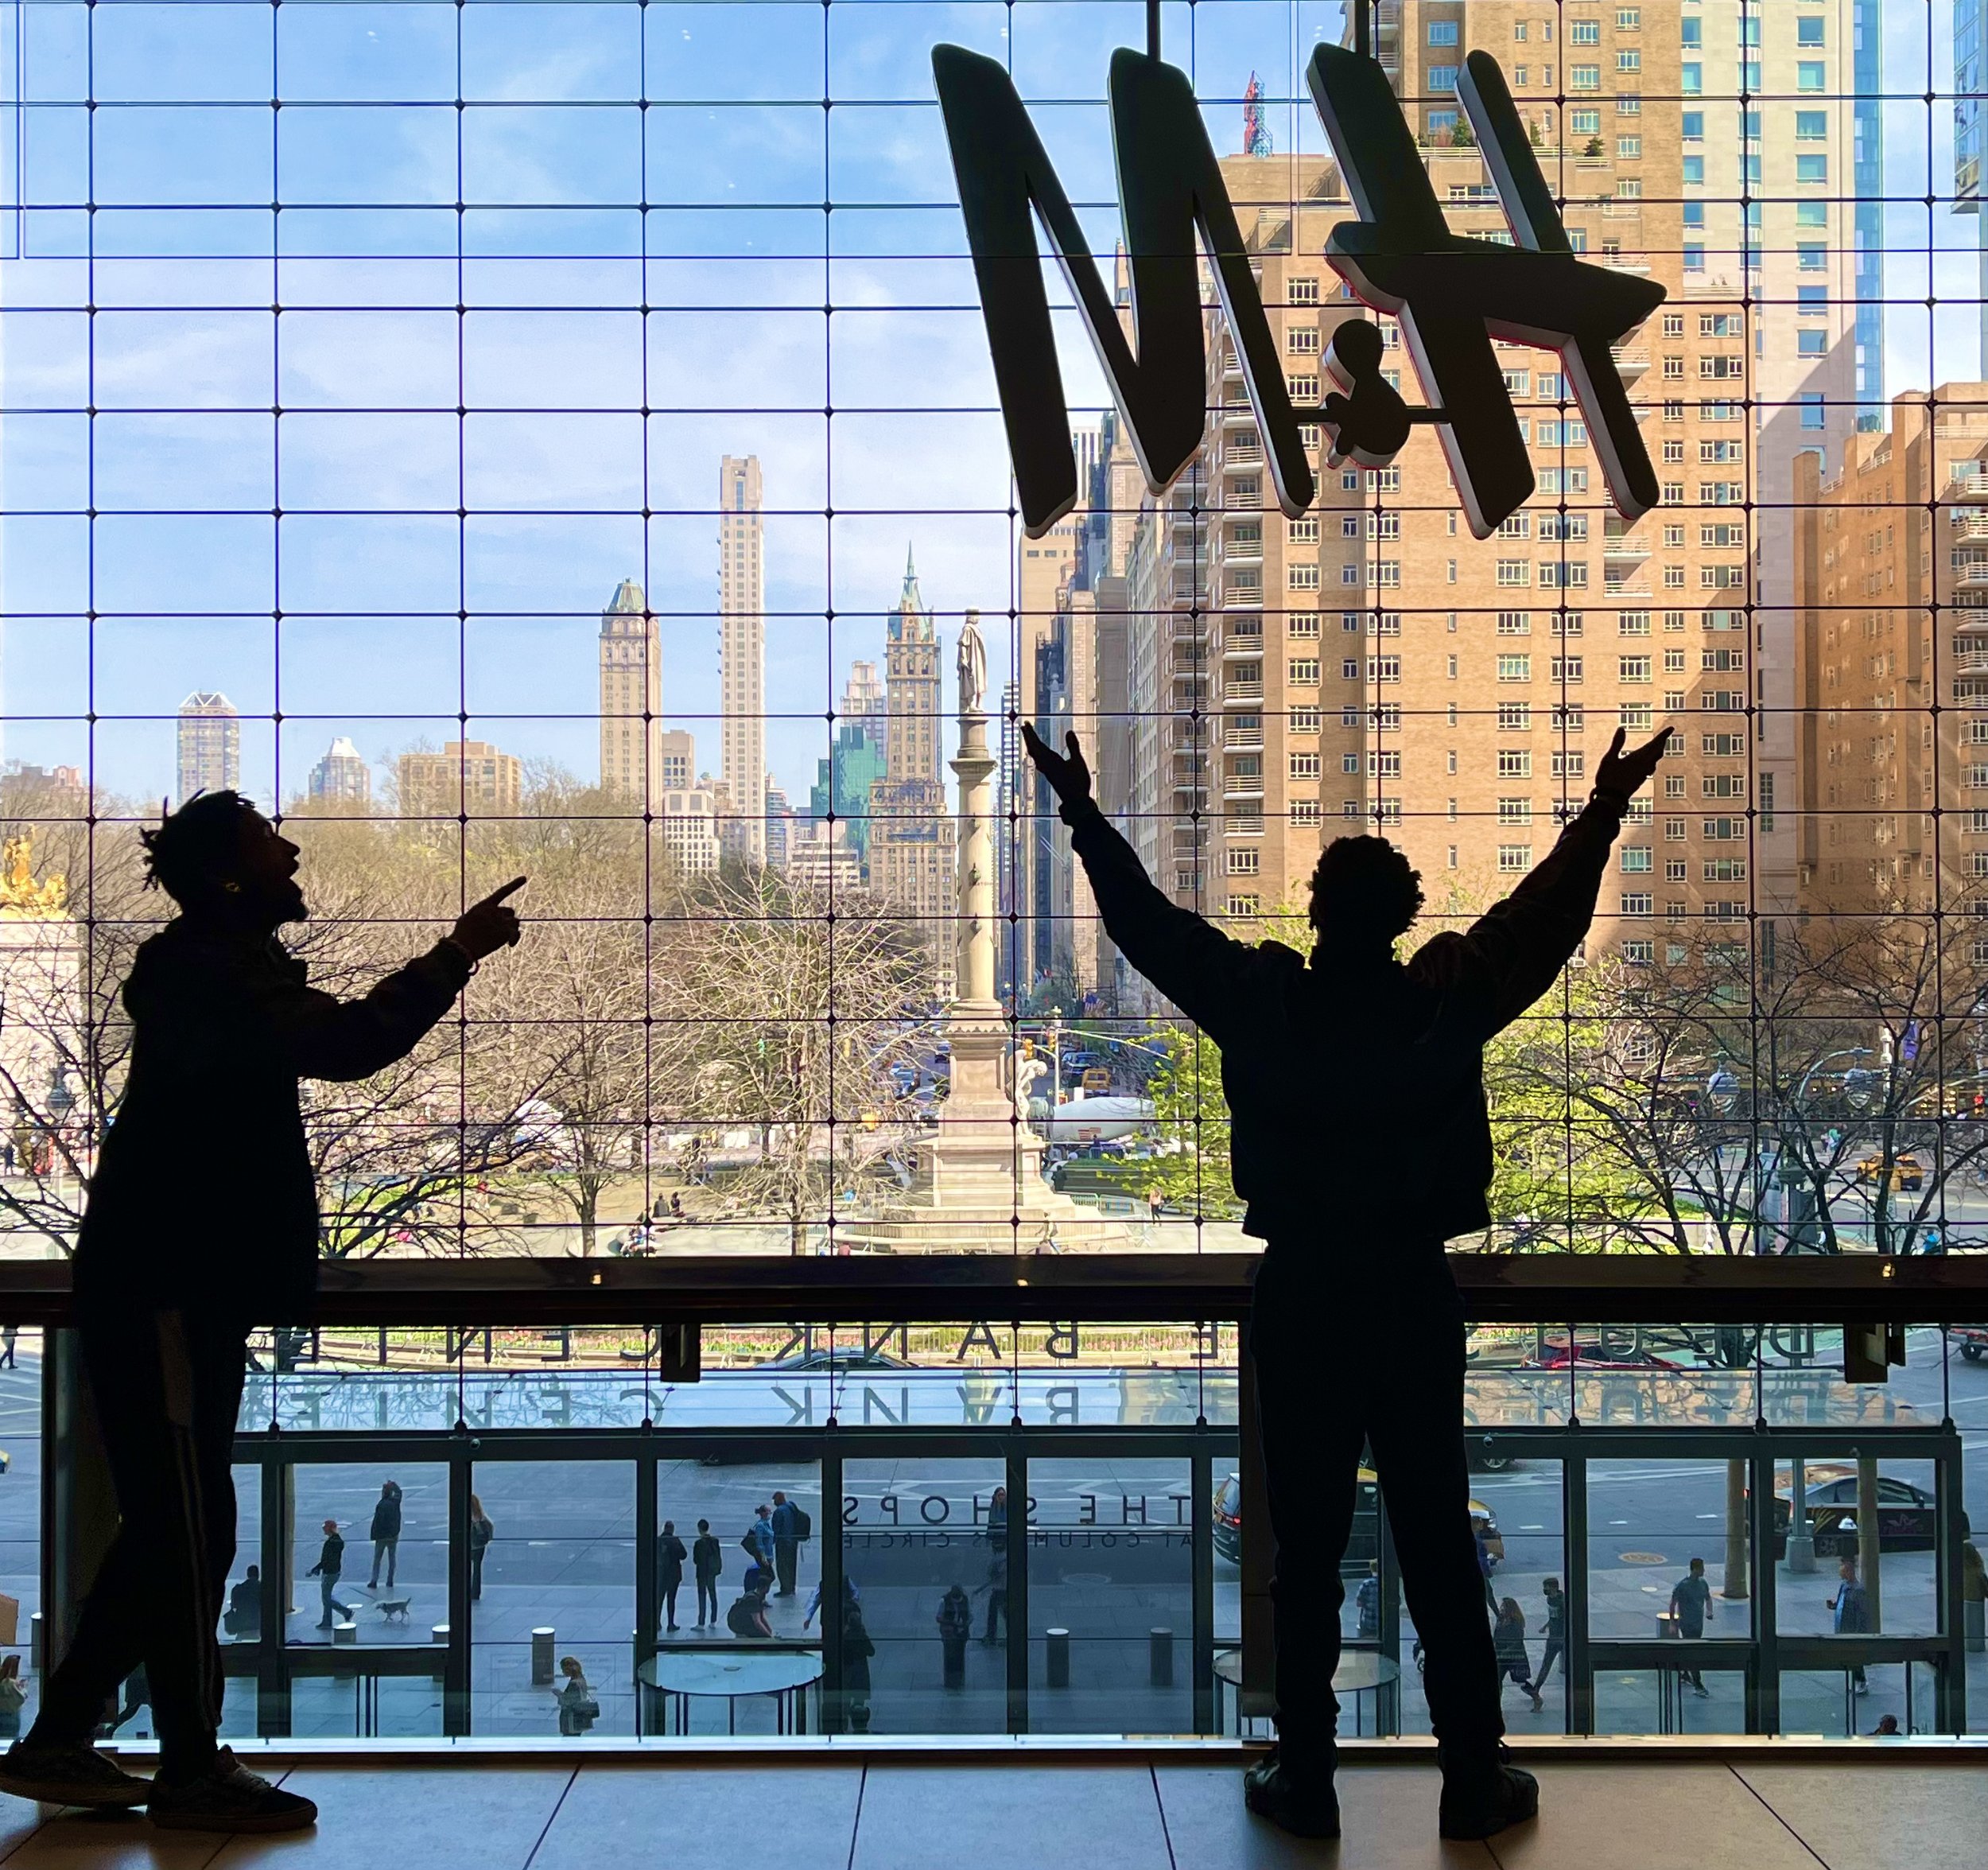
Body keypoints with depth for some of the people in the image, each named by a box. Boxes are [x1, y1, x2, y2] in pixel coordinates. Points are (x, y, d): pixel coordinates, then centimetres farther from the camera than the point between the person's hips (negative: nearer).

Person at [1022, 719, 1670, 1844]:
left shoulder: (1263, 1002, -6)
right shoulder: (1448, 1004, -6)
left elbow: (1150, 925, 4)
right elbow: (1547, 919, 7)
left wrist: (1086, 816, 15)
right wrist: (1603, 815, 19)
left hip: (1299, 1302, 0)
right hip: (1417, 1301, 1)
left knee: (1307, 1550, 7)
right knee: (1440, 1545, 8)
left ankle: (1307, 1777, 13)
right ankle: (1475, 1780, 15)